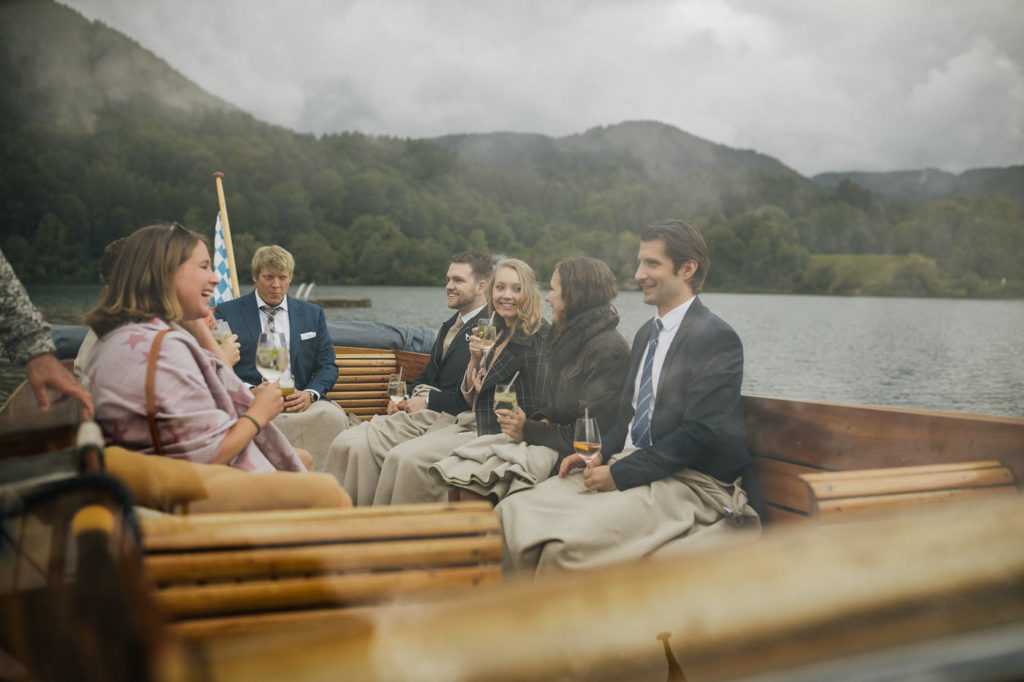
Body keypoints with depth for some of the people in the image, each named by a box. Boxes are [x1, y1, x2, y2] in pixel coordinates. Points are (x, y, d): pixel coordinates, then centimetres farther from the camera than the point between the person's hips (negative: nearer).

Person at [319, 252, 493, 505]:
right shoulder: (449, 325, 22)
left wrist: (428, 401, -13)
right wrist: (405, 397, 7)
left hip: (446, 415, -9)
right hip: (421, 405, 9)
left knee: (361, 445, -21)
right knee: (346, 442, -10)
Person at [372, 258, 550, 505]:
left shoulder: (537, 336, -10)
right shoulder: (499, 334, 14)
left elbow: (536, 407, -17)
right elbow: (467, 398, 14)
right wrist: (475, 358, -4)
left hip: (498, 435, -8)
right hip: (470, 424, 8)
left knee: (413, 459, -21)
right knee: (395, 456, -9)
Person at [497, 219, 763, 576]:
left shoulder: (717, 338, -9)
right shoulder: (646, 333, 19)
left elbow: (701, 435, -17)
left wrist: (620, 473, -16)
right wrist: (598, 456, 3)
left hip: (691, 483, -8)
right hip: (627, 469, 8)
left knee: (568, 544, -30)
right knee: (511, 512, -9)